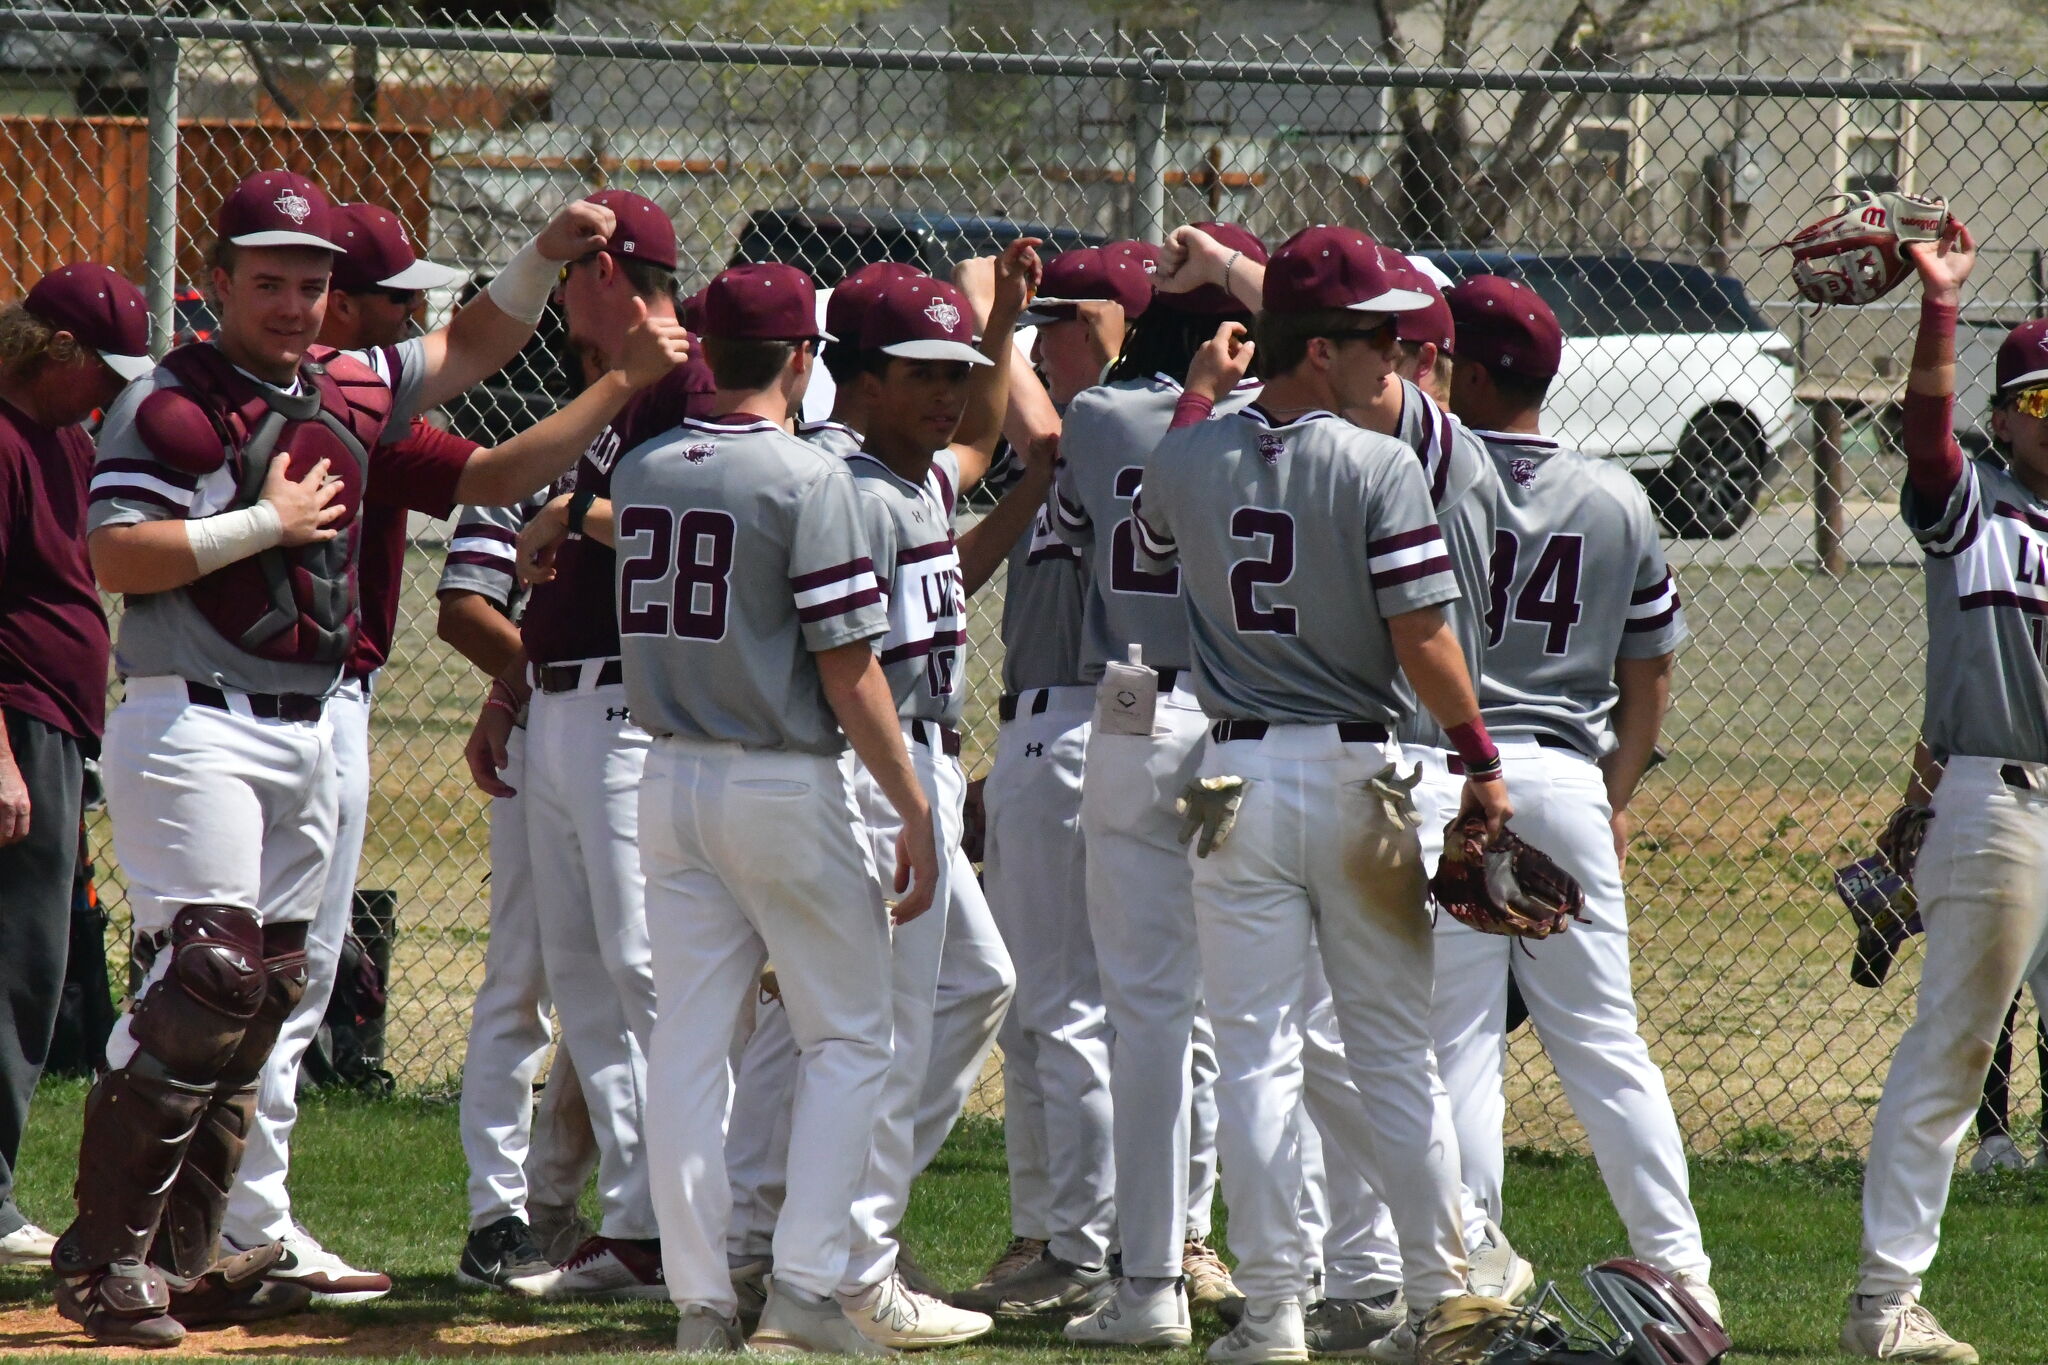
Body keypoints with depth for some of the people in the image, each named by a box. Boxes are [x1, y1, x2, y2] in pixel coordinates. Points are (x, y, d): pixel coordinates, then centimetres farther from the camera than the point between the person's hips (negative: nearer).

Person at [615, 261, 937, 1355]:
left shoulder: (640, 472, 3)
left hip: (670, 778, 5)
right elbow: (846, 666, -15)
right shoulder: (808, 479, -13)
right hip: (785, 785, -5)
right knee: (849, 1036, 6)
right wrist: (914, 812, -10)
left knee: (689, 1043, 7)